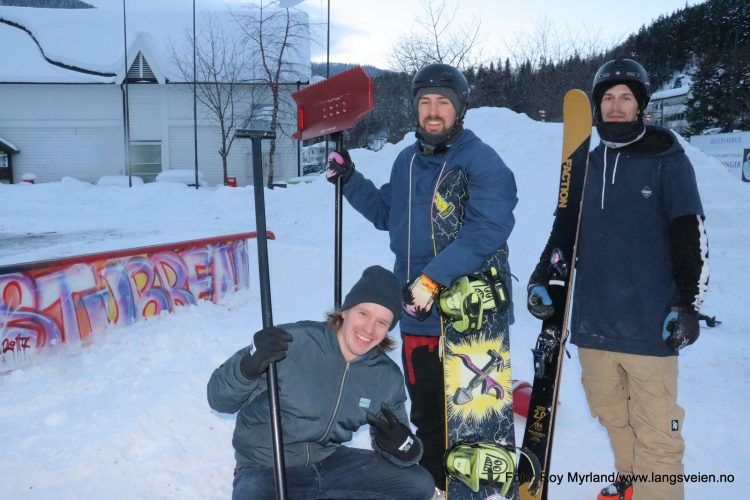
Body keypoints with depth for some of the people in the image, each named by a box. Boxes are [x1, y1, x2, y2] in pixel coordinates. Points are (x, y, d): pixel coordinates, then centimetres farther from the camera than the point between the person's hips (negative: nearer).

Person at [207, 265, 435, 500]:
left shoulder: (388, 377, -4)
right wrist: (250, 365, -37)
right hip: (266, 470, -5)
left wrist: (404, 446, -20)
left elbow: (402, 448, 4)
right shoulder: (291, 343, -21)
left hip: (330, 462, 5)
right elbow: (219, 399, -17)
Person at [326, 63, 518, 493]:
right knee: (427, 418, 21)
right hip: (417, 316, 7)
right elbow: (387, 215, 22)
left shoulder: (483, 162, -13)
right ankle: (436, 486, 40)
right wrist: (350, 180, 10)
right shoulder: (408, 161, 10)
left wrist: (433, 278, -29)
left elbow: (486, 231, -26)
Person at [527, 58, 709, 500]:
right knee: (612, 414, 15)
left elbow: (692, 236, -4)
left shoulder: (668, 161, 0)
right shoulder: (588, 166, 13)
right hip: (592, 322, 5)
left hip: (649, 326, -4)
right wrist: (542, 279, 9)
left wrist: (688, 303, -11)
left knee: (655, 431, -2)